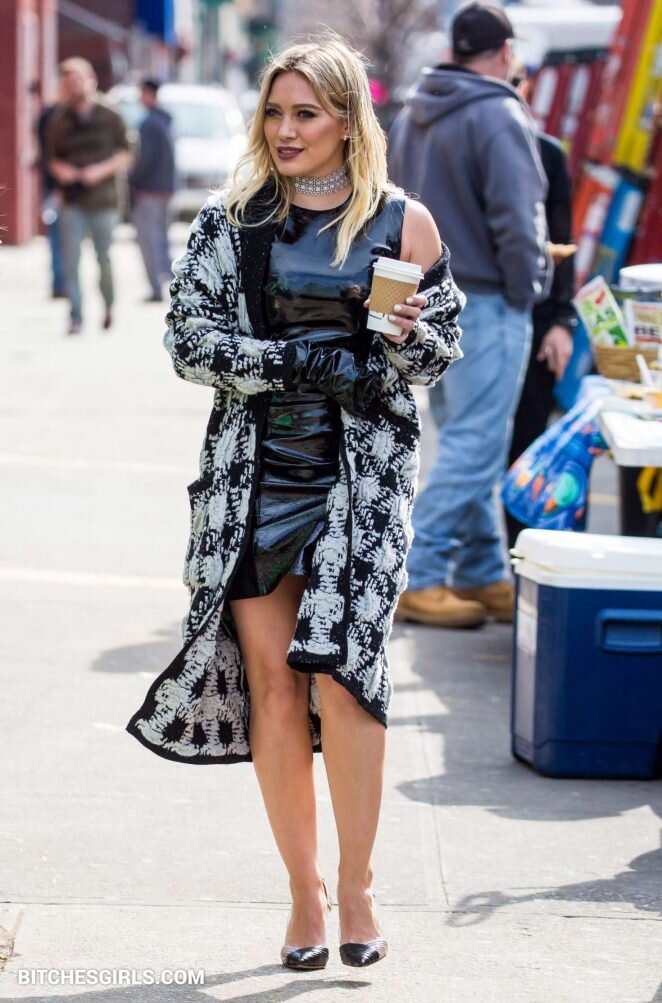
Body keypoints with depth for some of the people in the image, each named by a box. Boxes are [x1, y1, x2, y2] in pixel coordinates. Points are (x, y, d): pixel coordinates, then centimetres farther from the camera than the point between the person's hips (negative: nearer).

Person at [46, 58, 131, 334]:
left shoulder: (109, 118, 2)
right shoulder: (59, 122, 8)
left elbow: (124, 156, 4)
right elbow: (53, 158, 14)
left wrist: (102, 170, -12)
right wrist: (60, 169, -9)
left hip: (103, 200, -1)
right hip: (72, 202, 1)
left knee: (104, 259, 2)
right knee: (71, 261, -7)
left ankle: (108, 305, 27)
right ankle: (76, 316, -4)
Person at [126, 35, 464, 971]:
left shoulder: (403, 222, 5)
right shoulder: (230, 220, 7)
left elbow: (445, 347, 11)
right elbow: (190, 339, 1)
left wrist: (409, 334, -12)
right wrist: (302, 362, -11)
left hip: (362, 471, -2)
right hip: (254, 471, 2)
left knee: (340, 667, -13)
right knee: (272, 680, 0)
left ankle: (356, 884, 1)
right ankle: (304, 891, 11)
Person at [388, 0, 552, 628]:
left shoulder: (411, 116, 12)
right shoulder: (498, 116, -15)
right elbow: (516, 221, -18)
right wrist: (525, 289, -5)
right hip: (484, 305, -9)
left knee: (463, 442, 15)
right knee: (473, 448, -6)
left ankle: (483, 575, 21)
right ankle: (422, 580, -8)